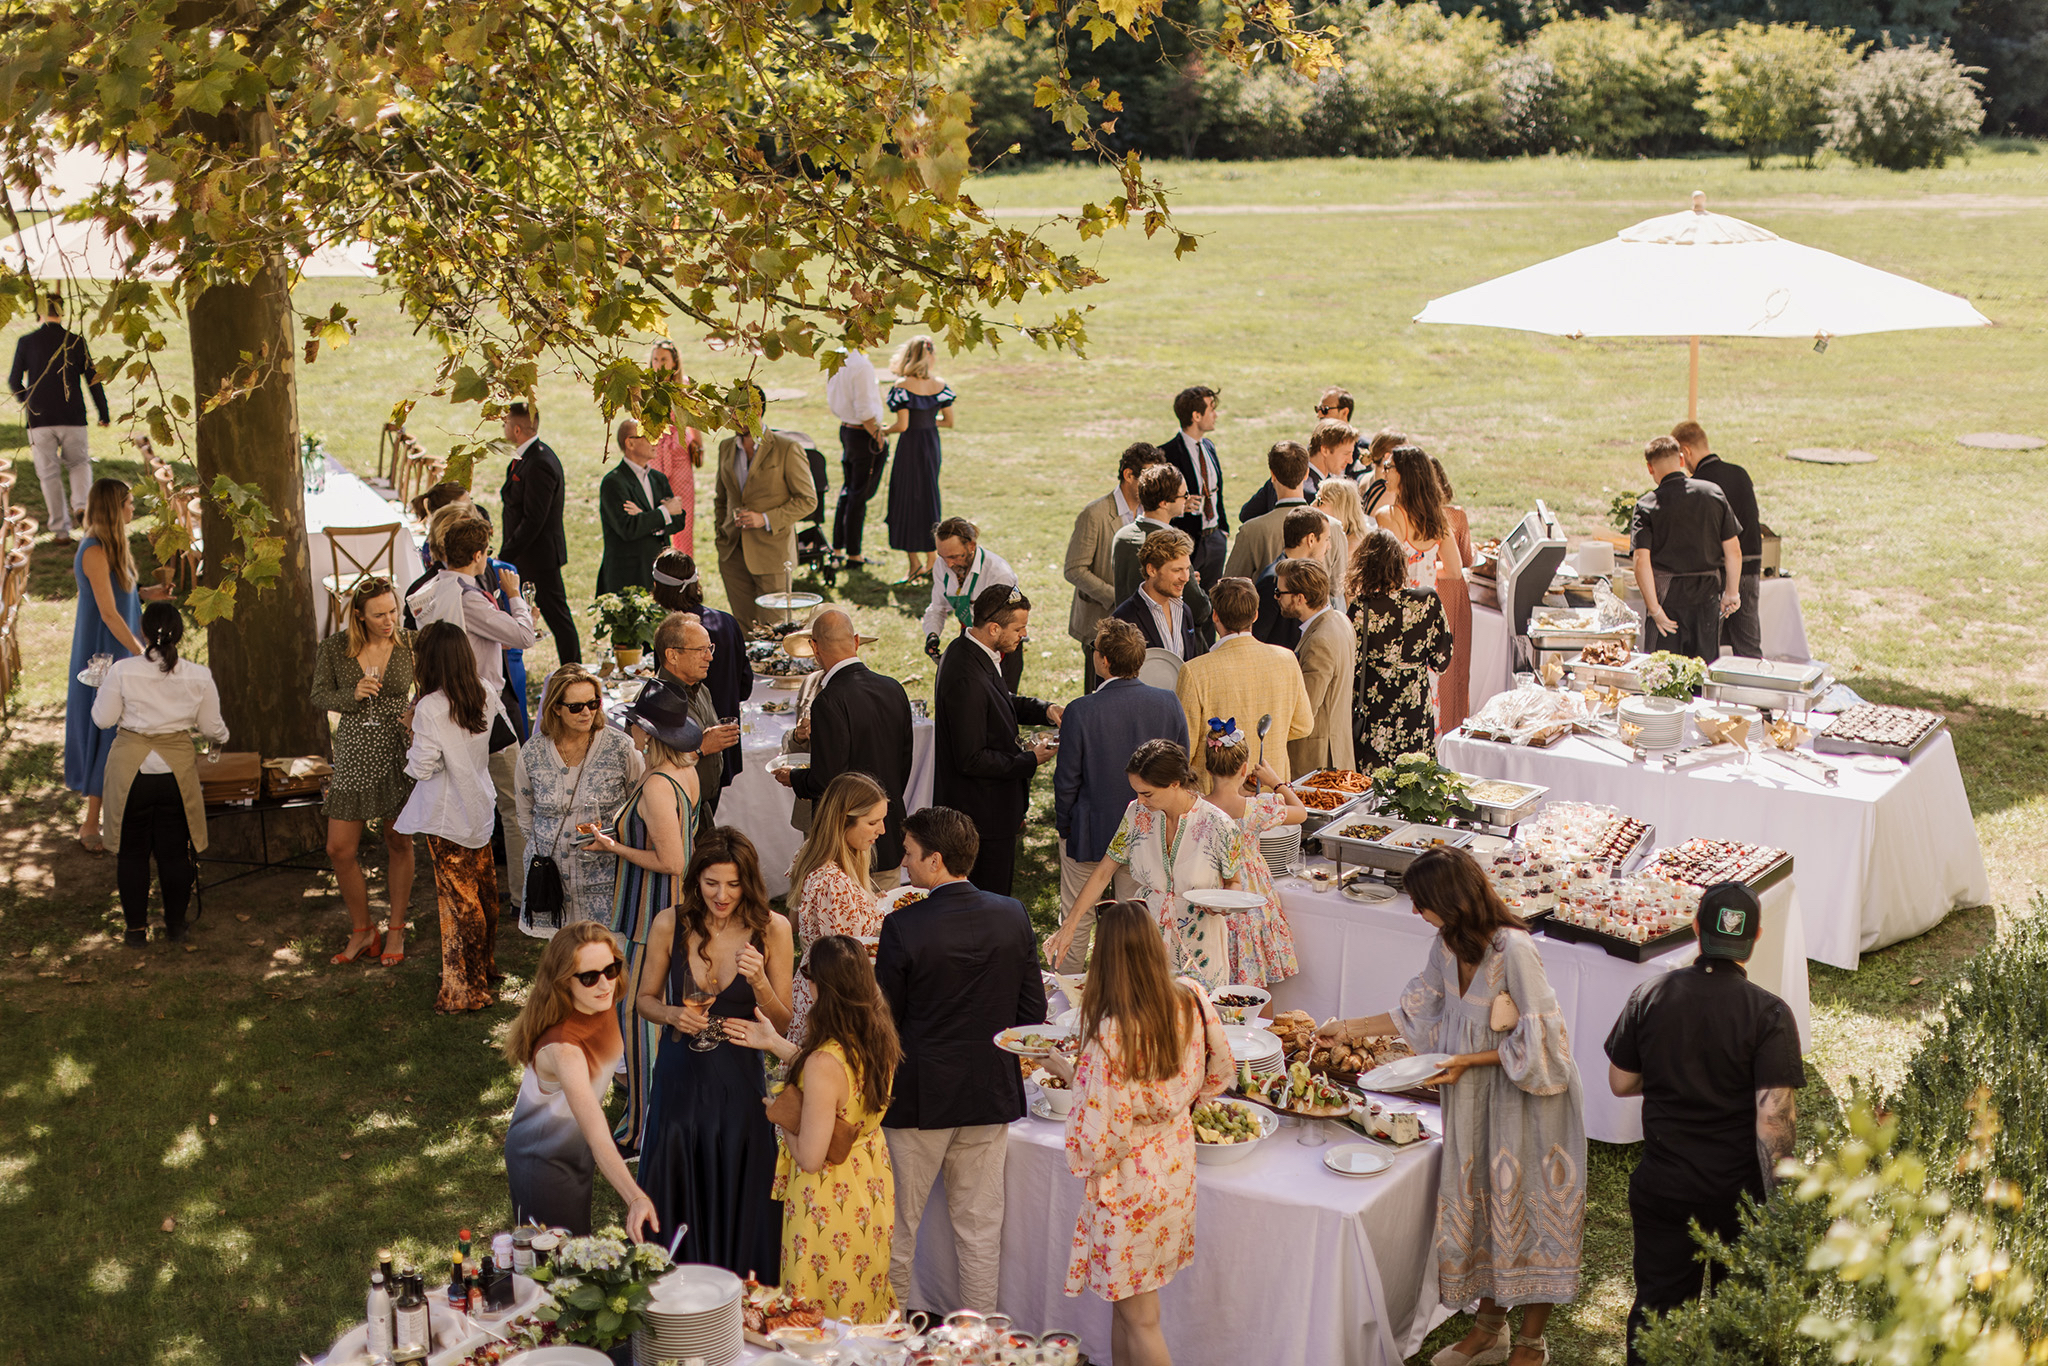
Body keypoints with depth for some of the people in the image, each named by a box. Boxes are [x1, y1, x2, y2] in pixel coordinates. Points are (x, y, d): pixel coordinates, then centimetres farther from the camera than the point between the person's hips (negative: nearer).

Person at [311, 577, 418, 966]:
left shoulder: (410, 645, -4)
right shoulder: (334, 647, -3)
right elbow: (319, 696, 5)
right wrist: (352, 695, -14)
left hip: (399, 754, -1)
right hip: (354, 755, 1)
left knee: (399, 843, 7)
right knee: (339, 849, 1)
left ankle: (396, 930, 23)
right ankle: (362, 929, 20)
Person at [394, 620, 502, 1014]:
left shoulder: (430, 708, -21)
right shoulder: (485, 696, -2)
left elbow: (423, 767, -20)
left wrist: (413, 740, -1)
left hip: (448, 818, -6)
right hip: (480, 807, 6)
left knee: (458, 898, 1)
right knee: (483, 889, 18)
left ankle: (465, 989, 7)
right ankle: (486, 965, 34)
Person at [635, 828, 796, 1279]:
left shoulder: (771, 930, -8)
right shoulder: (670, 925, -6)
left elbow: (782, 1025, -4)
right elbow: (644, 1000, 8)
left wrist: (759, 981, -23)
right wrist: (671, 1015, -14)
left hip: (740, 1081, -1)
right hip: (680, 1076, 1)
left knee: (738, 1203, 7)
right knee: (676, 1199, 10)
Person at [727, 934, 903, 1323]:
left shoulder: (824, 1062, -33)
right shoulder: (879, 1039, -9)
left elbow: (810, 1157, -28)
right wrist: (775, 1043, 18)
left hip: (830, 1195, -8)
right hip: (871, 1184, 8)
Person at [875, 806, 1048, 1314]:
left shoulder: (902, 928, -19)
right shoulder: (1013, 916, -6)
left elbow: (885, 1020, -12)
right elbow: (1033, 1012, 0)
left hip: (918, 1099, -4)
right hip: (992, 1094, 4)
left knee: (899, 1223, 13)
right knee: (979, 1225, 14)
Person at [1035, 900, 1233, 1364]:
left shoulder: (1111, 1032, -29)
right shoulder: (1192, 1001, -10)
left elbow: (1104, 1130, -23)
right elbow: (1219, 1068, 7)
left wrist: (1067, 1069, -10)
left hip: (1128, 1180, -7)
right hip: (1175, 1165, 7)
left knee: (1139, 1318, 8)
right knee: (1126, 1299, 22)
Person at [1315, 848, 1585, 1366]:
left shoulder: (1513, 949, -25)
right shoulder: (1448, 943, -1)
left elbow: (1538, 1040, -21)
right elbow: (1420, 1010, 14)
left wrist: (1468, 1061, -20)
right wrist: (1350, 1028, 15)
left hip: (1526, 1094, -7)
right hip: (1474, 1092, 7)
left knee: (1526, 1204, 5)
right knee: (1481, 1201, 14)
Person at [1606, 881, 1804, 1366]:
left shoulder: (1651, 995, -7)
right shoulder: (1769, 1014, -16)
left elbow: (1621, 1082, 2)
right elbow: (1773, 1117, -21)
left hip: (1662, 1185, 2)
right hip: (1738, 1192, -2)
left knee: (1655, 1305, 14)